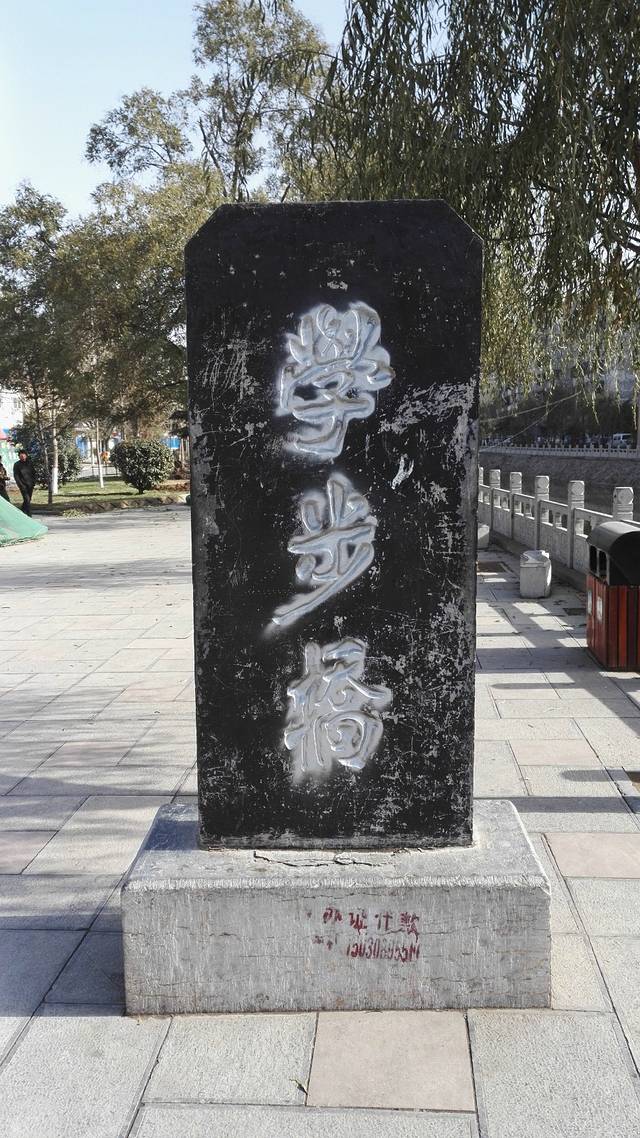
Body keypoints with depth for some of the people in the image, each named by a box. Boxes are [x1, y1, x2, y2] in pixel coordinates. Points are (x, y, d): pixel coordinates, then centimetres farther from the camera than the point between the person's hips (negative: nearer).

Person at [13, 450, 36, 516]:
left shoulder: (30, 463, 7)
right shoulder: (17, 465, -2)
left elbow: (33, 473, 16)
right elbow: (16, 476, -4)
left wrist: (33, 482, 5)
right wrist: (21, 485, -12)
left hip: (30, 485, 4)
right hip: (23, 485, -4)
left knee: (28, 500, 12)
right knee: (27, 500, -15)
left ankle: (23, 513, 29)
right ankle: (29, 516, -17)